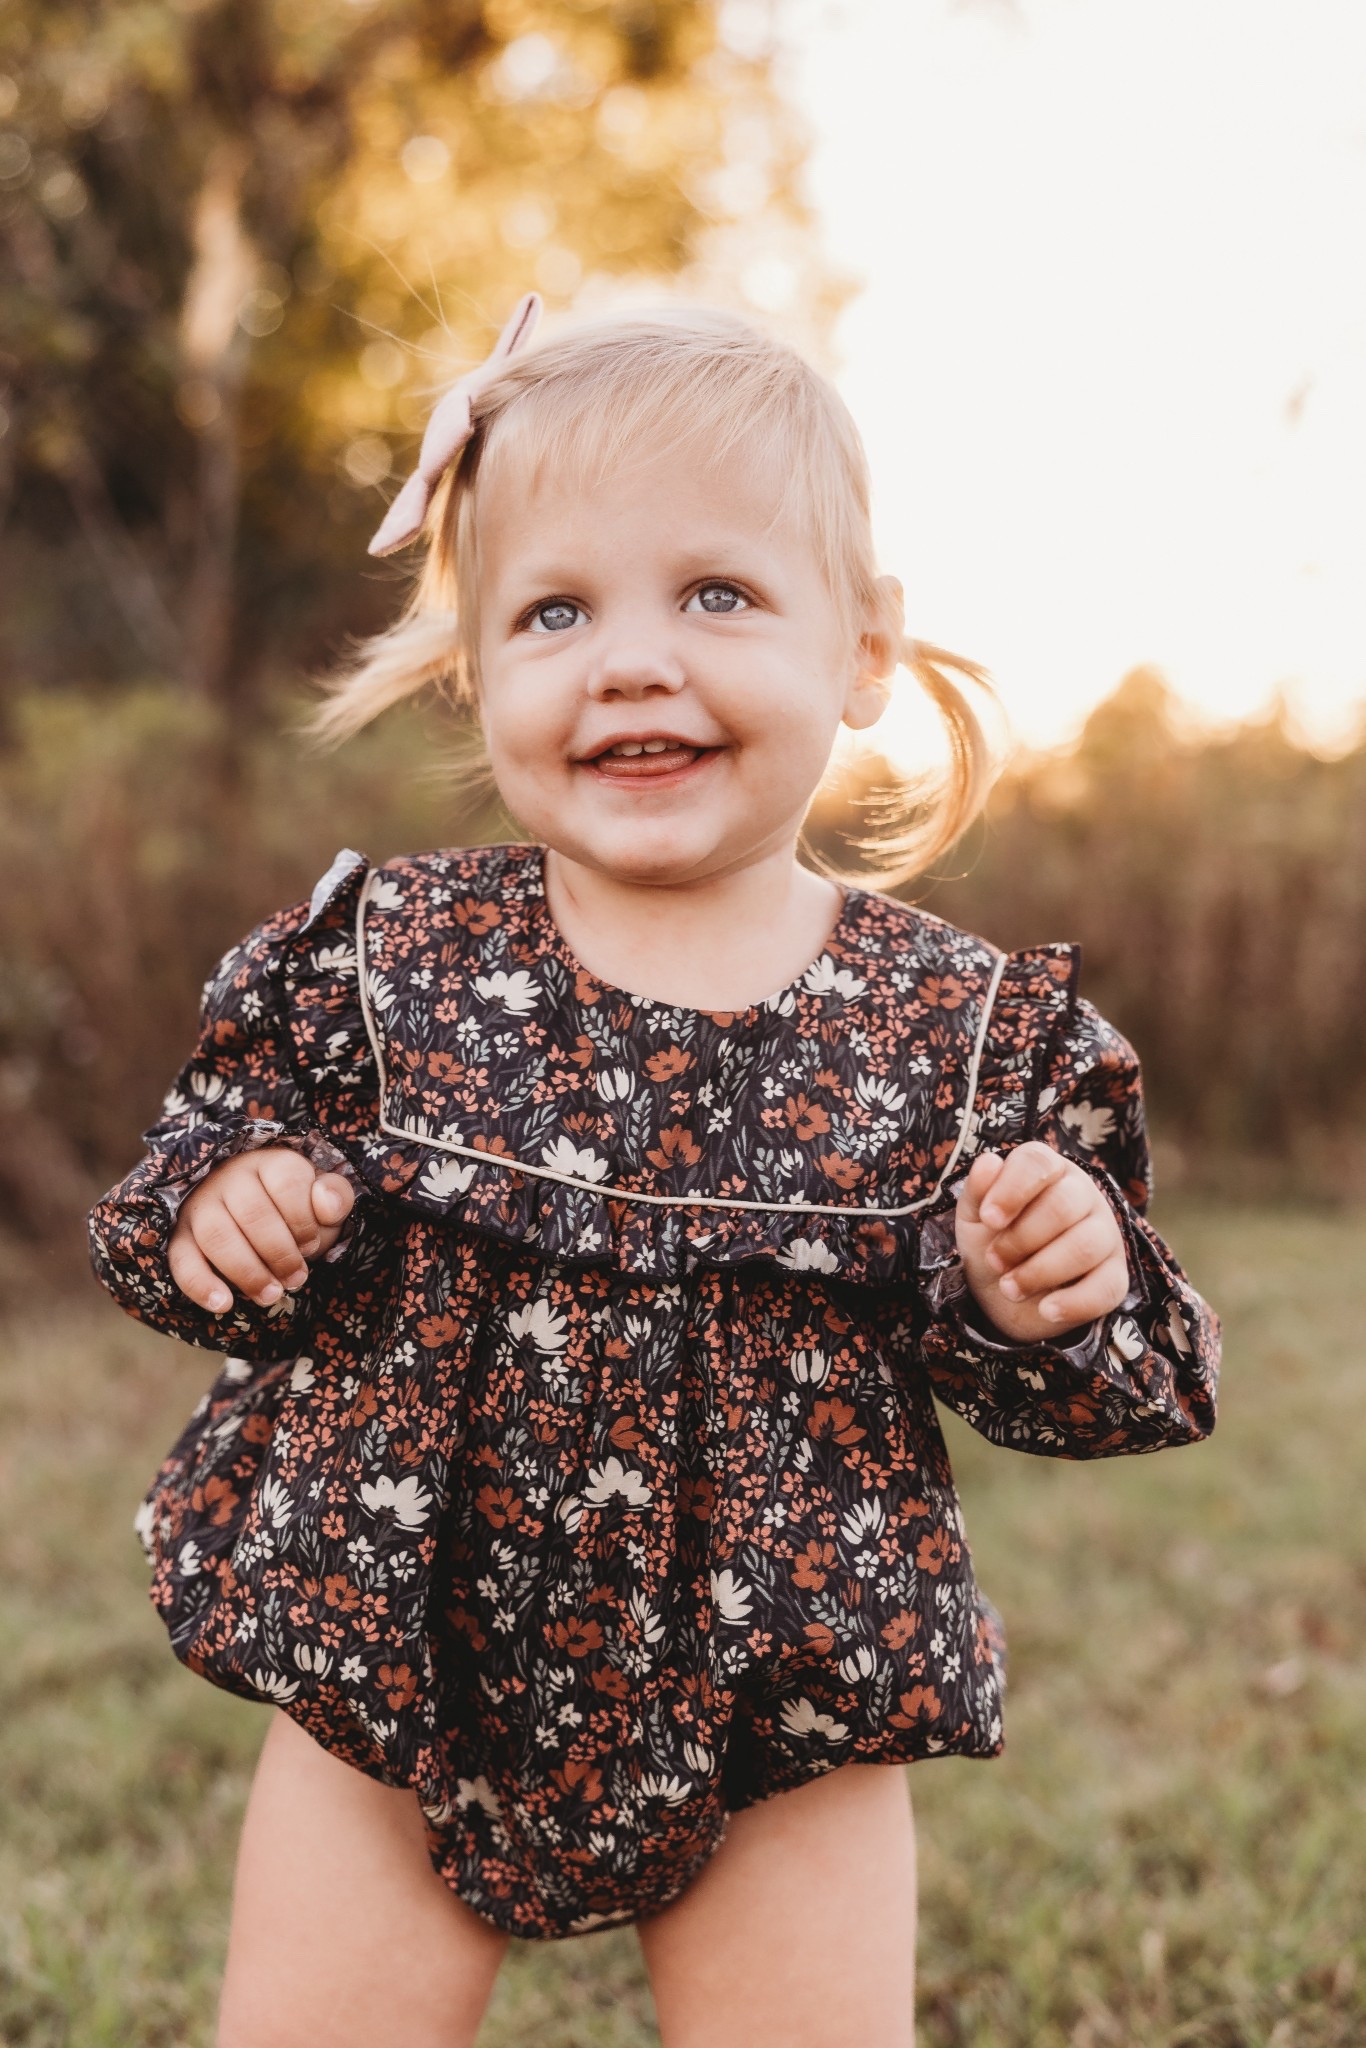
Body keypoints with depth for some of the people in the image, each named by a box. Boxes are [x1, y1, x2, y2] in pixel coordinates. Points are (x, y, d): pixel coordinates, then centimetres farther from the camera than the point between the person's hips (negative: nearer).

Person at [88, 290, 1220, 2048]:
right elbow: (201, 1175, 5)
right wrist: (218, 1216, -17)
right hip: (392, 1677, 1)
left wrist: (1053, 1294, -21)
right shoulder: (379, 961, -6)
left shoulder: (964, 1028, -7)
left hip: (784, 1722, 0)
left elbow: (1074, 1375, 2)